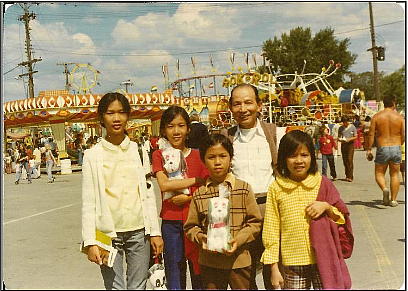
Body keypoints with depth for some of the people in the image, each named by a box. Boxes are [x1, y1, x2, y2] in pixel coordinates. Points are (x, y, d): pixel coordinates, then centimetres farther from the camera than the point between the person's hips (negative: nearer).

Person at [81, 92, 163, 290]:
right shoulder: (93, 155, -1)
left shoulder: (139, 151, 4)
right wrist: (90, 242, -7)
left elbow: (148, 194, 6)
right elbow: (88, 203, -2)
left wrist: (155, 232, 3)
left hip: (139, 232, 2)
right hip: (108, 234, -1)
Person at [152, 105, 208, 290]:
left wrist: (188, 197, -15)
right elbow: (164, 185, -13)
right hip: (171, 223, 0)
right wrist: (196, 180, -11)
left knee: (199, 276, 7)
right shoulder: (159, 155, 2)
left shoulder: (198, 155, 4)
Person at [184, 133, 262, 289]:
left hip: (239, 260, -1)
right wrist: (202, 239, -13)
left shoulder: (244, 189, -2)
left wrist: (238, 239, -16)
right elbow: (190, 226, 5)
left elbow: (255, 222, -2)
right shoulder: (199, 194, 1)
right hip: (209, 263, 1)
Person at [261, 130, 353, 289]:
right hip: (292, 263, 0)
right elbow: (271, 229, 0)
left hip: (323, 260, 0)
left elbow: (342, 219, 8)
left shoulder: (323, 184, 1)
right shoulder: (276, 188, -2)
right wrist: (274, 268, -1)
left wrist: (327, 207, -13)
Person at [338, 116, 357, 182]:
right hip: (343, 145, 4)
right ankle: (347, 176, 13)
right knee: (345, 161, 4)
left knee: (350, 160, -12)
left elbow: (355, 137, 3)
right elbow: (339, 137, 15)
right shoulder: (341, 128, 12)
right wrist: (340, 139, -8)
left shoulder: (352, 127, 3)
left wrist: (350, 139, -15)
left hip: (350, 144, -4)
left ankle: (350, 177, -13)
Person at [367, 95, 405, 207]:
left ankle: (384, 189, -17)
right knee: (395, 174, 12)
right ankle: (393, 200, 12)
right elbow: (404, 136, -1)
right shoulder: (399, 117, 0)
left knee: (379, 173, 12)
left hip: (382, 149, -1)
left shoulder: (376, 117, -2)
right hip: (396, 148, 1)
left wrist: (369, 149, 1)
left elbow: (371, 134, -6)